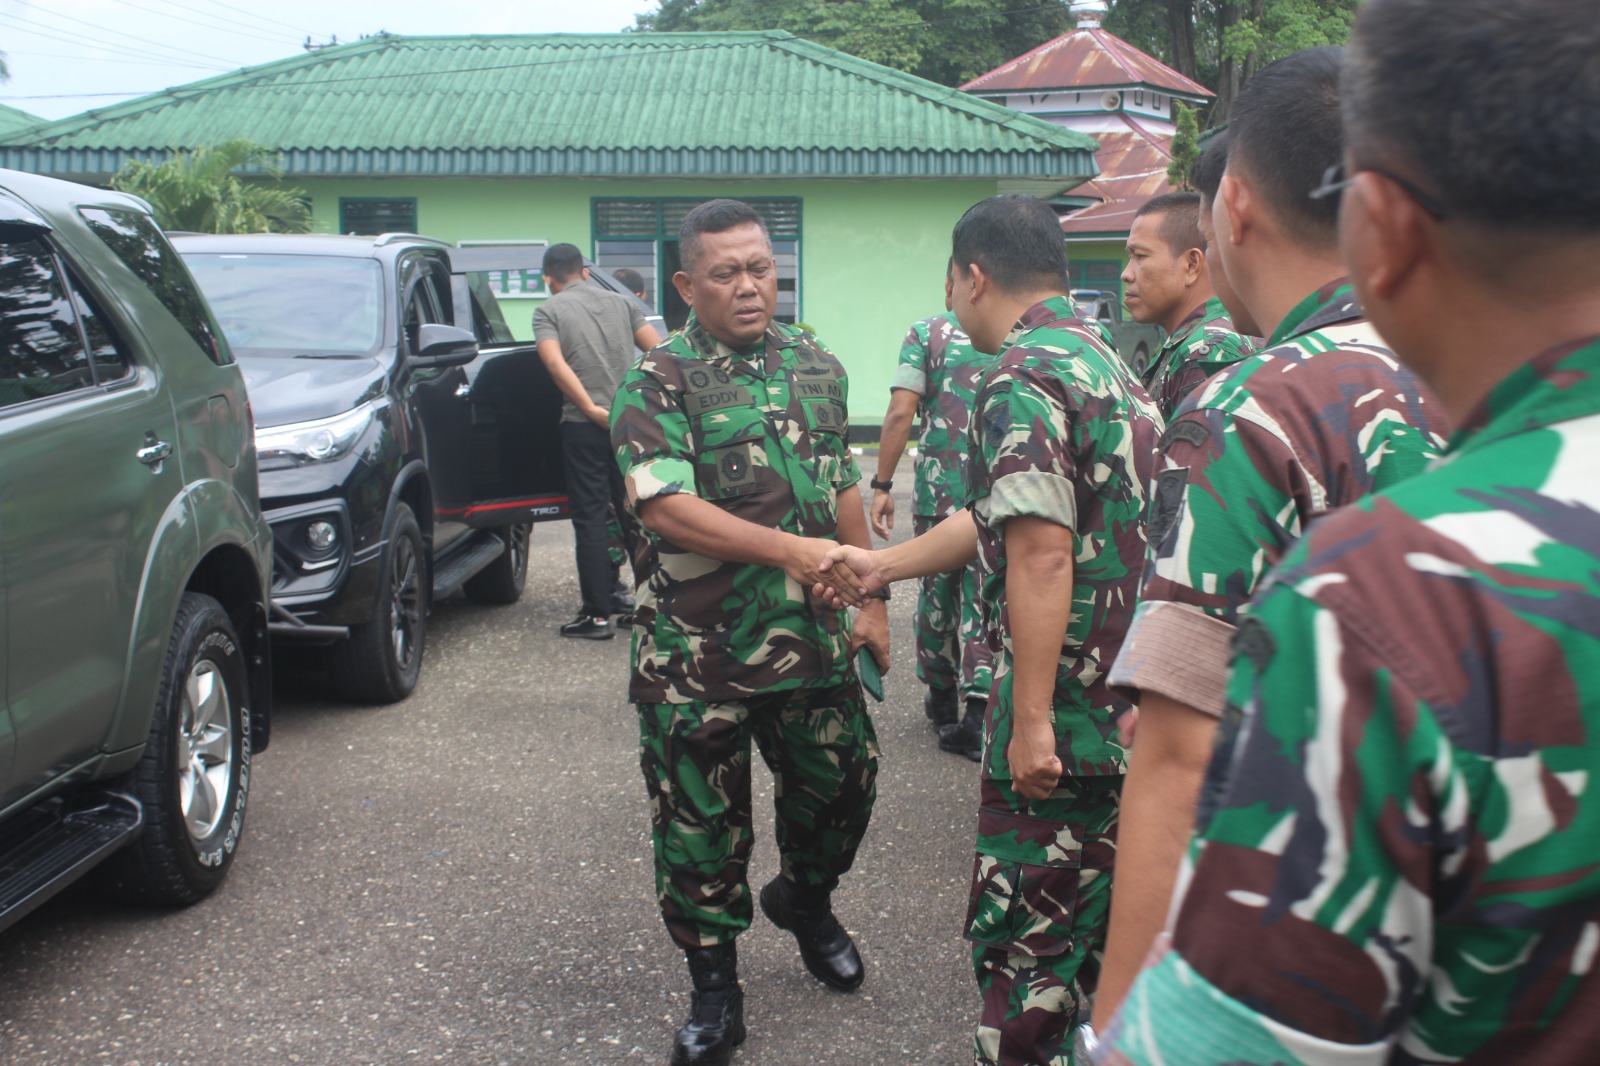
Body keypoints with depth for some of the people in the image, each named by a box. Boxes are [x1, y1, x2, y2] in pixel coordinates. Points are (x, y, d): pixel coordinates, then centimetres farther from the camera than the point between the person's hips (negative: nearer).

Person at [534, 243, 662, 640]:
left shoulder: (548, 310, 3)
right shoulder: (621, 302, 14)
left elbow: (555, 361, -13)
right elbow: (657, 348, 4)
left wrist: (591, 408, -15)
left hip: (584, 426, -4)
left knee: (590, 517, 1)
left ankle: (597, 614, 0)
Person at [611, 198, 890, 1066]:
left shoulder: (816, 366, 10)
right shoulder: (658, 384, -8)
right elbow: (664, 507, -20)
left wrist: (871, 600, 13)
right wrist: (793, 550, -27)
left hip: (812, 637, 5)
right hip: (697, 650, -4)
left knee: (843, 783, 14)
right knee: (699, 820, 5)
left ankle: (804, 899, 44)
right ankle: (713, 985, 23)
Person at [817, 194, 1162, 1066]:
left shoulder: (1022, 378, -15)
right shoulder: (1107, 364, 16)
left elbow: (1041, 554, -24)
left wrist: (1031, 721, -24)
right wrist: (881, 565, 30)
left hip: (1061, 717, -10)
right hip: (1130, 701, 10)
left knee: (1024, 939, 0)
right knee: (1099, 928, 21)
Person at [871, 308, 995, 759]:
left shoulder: (926, 333, -3)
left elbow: (901, 413, -12)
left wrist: (882, 485, -7)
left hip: (939, 492, -1)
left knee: (936, 598, 15)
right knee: (984, 603, 4)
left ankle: (942, 700, 31)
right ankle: (977, 714, -6)